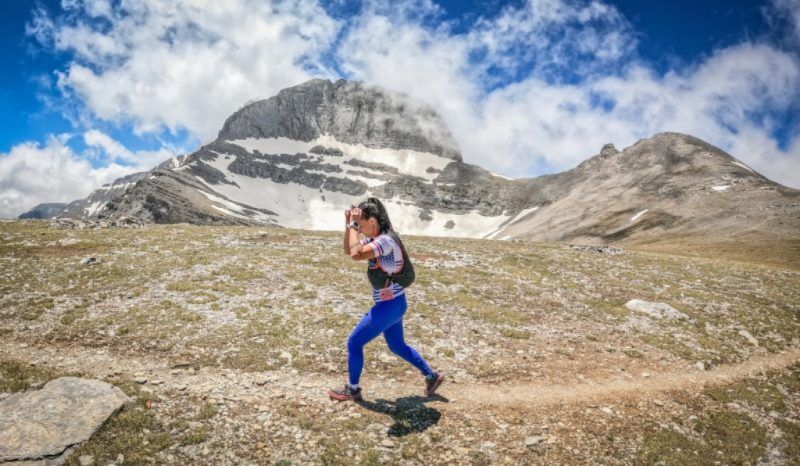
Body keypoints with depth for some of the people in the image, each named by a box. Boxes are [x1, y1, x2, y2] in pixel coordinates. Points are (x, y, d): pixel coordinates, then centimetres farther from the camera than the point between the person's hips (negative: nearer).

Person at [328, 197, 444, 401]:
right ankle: (432, 376, 34)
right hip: (392, 304, 10)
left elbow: (356, 254, -36)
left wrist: (354, 225, -25)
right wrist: (348, 224, 2)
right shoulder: (376, 238, 6)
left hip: (389, 306, -10)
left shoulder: (386, 240, -23)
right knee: (397, 346, 24)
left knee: (354, 343, 4)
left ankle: (352, 389, 21)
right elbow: (349, 250, 15)